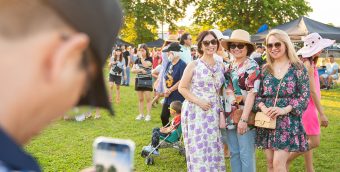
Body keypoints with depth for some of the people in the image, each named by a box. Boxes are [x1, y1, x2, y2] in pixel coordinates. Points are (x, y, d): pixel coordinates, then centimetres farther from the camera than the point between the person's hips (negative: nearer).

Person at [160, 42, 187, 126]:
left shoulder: (182, 64, -14)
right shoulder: (169, 64, 9)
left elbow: (182, 81, -18)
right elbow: (165, 78, 12)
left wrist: (170, 90, -12)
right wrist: (165, 89, -6)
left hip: (178, 97, -8)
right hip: (168, 97, 8)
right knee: (164, 116, 12)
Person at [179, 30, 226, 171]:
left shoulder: (220, 66, 8)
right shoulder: (193, 65, -5)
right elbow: (182, 88, -5)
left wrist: (221, 109, 3)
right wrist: (198, 101, -16)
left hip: (213, 113, 4)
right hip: (195, 112, -4)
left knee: (213, 149, 8)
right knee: (198, 149, -2)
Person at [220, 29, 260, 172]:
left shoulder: (252, 66, -9)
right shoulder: (228, 67, 12)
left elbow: (252, 93, -16)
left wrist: (244, 119, -21)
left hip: (244, 117, -7)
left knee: (246, 154, -1)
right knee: (233, 153, 13)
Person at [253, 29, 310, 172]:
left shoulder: (298, 68, -2)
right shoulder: (265, 69, 9)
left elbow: (305, 96, -6)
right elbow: (257, 94, 9)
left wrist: (285, 109, -18)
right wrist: (263, 108, -12)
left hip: (289, 121, -4)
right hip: (267, 120, 4)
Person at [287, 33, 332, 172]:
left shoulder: (308, 62, 11)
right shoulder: (308, 64, -18)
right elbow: (312, 91, -20)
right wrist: (321, 113, -18)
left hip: (308, 106, 10)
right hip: (307, 106, -10)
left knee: (309, 140, 14)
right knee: (314, 142, -6)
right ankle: (286, 160, 1)